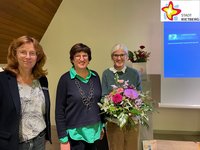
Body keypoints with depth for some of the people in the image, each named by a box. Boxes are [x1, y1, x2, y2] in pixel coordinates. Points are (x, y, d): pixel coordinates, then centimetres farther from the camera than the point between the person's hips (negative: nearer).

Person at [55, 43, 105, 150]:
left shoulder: (95, 76, 2)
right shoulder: (65, 79, -10)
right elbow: (59, 110, -9)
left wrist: (102, 126, 11)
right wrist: (63, 139, -10)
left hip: (94, 131, 4)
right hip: (74, 133, -4)